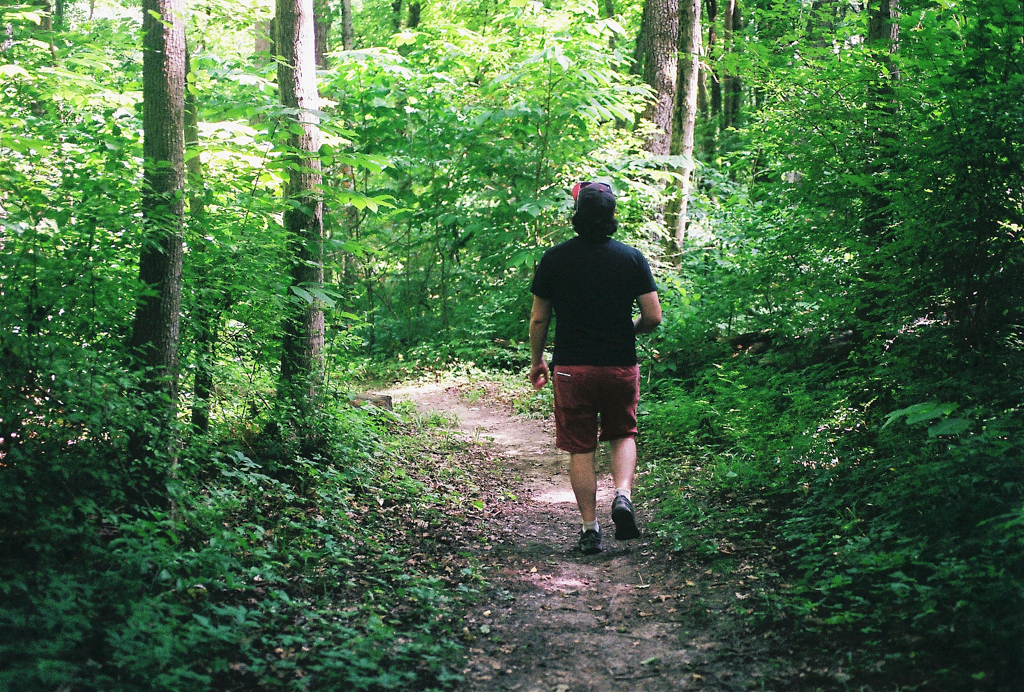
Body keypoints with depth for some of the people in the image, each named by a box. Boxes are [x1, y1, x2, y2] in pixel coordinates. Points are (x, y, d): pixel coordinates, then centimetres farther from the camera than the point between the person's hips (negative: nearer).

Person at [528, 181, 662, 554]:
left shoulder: (554, 258, -3)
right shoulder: (632, 258, -3)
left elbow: (538, 318, 2)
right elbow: (653, 317, -3)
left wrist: (536, 360, 15)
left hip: (571, 368, -1)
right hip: (620, 366, 1)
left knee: (580, 447, 7)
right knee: (622, 435, 20)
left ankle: (590, 527, 8)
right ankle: (623, 495, -4)